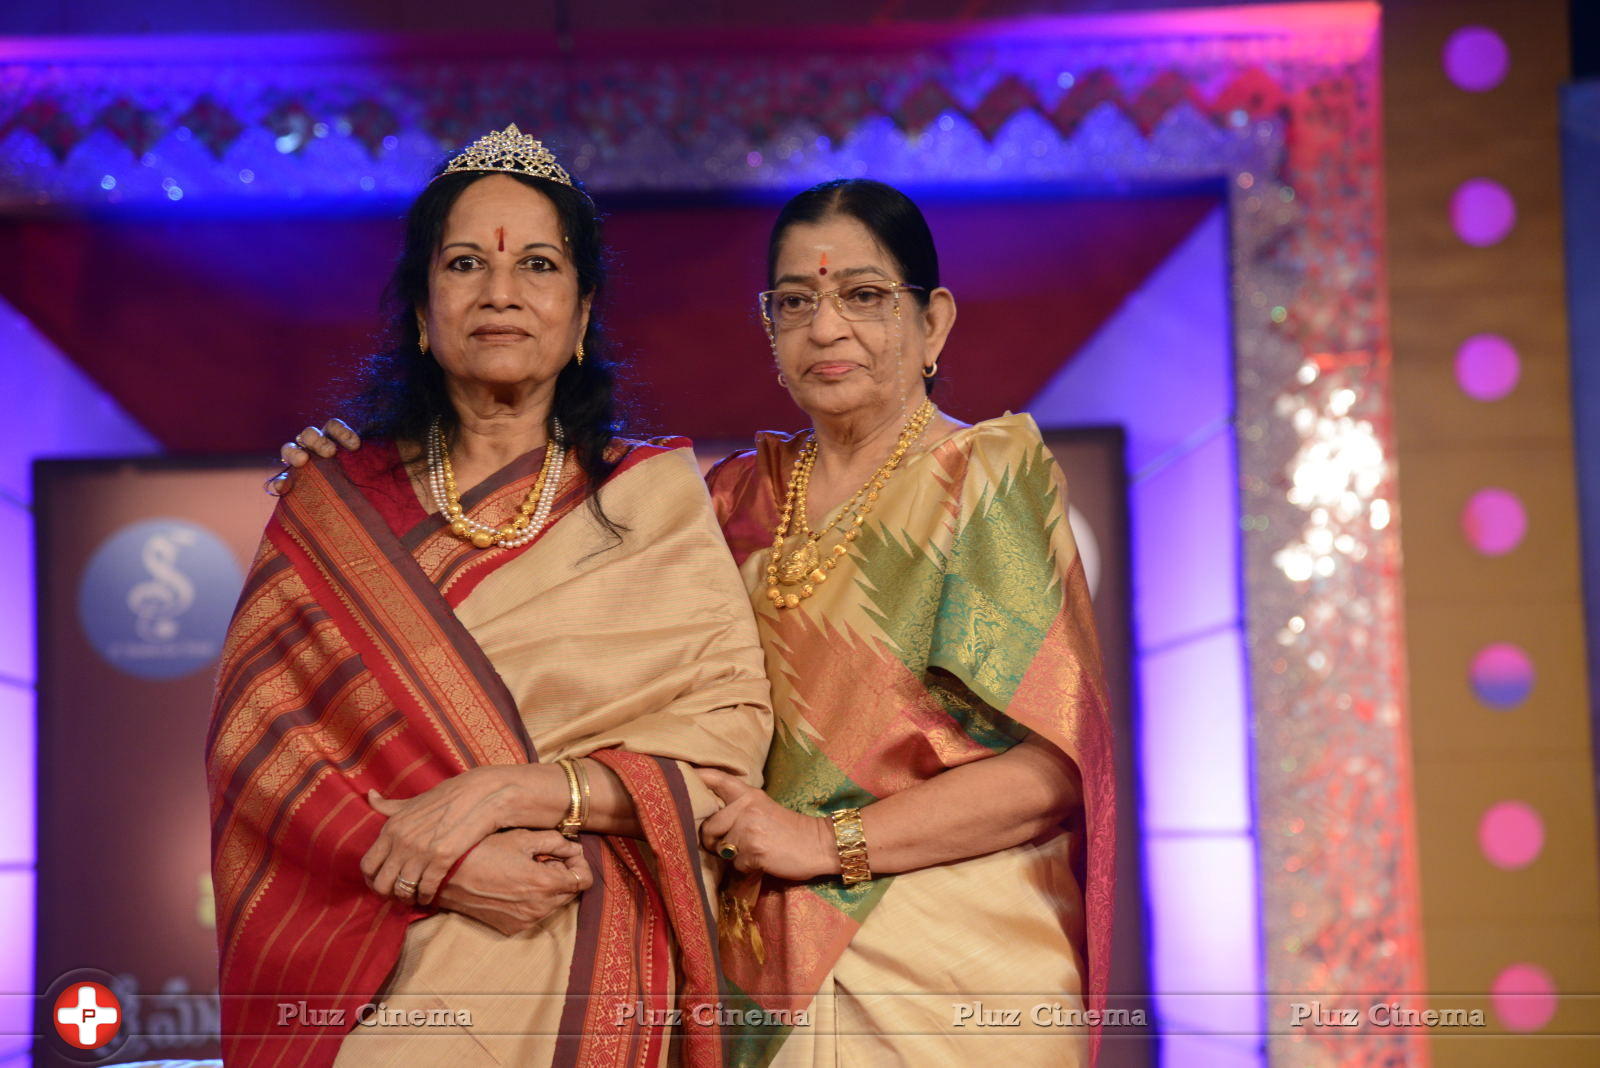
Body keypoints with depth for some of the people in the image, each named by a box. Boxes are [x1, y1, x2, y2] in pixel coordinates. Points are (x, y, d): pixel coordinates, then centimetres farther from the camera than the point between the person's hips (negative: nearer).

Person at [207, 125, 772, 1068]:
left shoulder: (658, 494, 2)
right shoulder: (332, 506, 6)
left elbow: (732, 731, -5)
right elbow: (252, 730, -2)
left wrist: (506, 792, -17)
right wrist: (447, 873, -16)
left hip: (590, 981, -1)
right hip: (373, 981, 1)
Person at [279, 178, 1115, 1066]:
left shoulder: (991, 475, -3)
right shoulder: (743, 499, 11)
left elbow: (1053, 766, -10)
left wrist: (829, 841, -16)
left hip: (952, 984, -4)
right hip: (771, 976, 4)